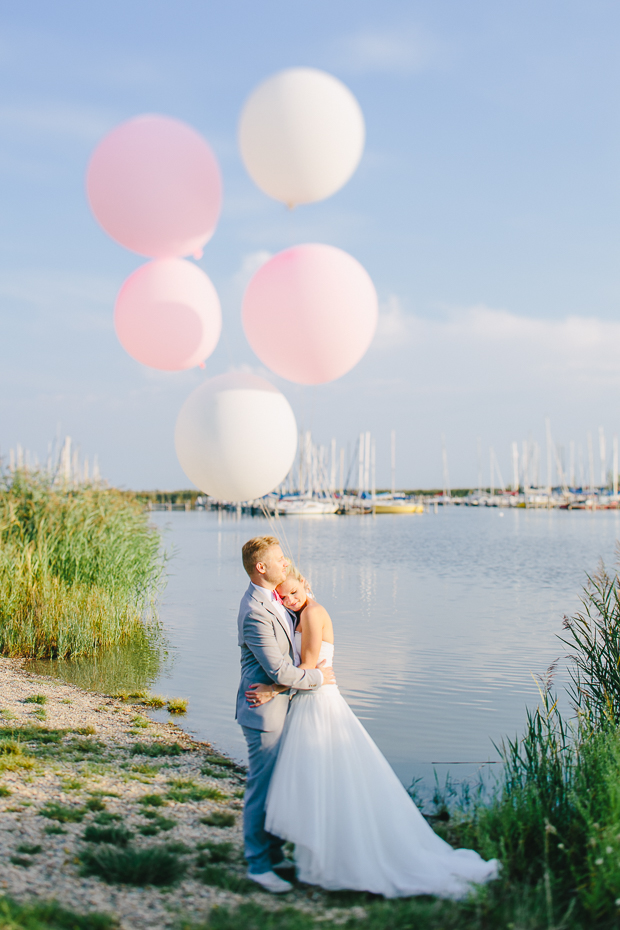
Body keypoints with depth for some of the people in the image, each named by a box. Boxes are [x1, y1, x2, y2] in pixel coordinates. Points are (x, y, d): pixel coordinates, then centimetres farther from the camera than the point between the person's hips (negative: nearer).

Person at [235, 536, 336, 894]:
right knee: (262, 789, 1)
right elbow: (280, 672, -25)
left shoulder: (272, 599, 6)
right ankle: (258, 864, 13)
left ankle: (274, 853, 30)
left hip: (279, 706, 10)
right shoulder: (256, 613, -25)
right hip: (264, 710, -10)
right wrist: (320, 676, -12)